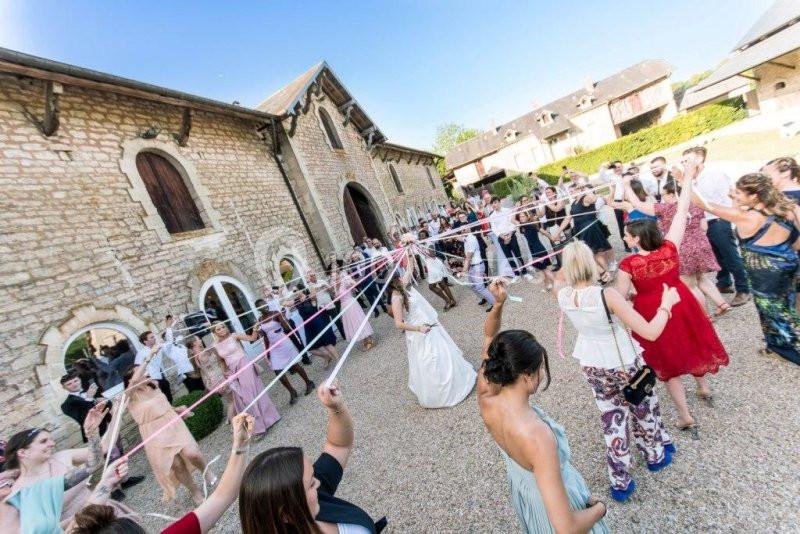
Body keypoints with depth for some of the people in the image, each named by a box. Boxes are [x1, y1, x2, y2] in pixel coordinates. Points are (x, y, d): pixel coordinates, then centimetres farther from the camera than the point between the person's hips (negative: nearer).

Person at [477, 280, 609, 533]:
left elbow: (489, 339, -14)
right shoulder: (536, 434, -43)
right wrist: (599, 508, -18)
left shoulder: (486, 399, -26)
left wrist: (498, 304, -27)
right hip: (559, 500, -5)